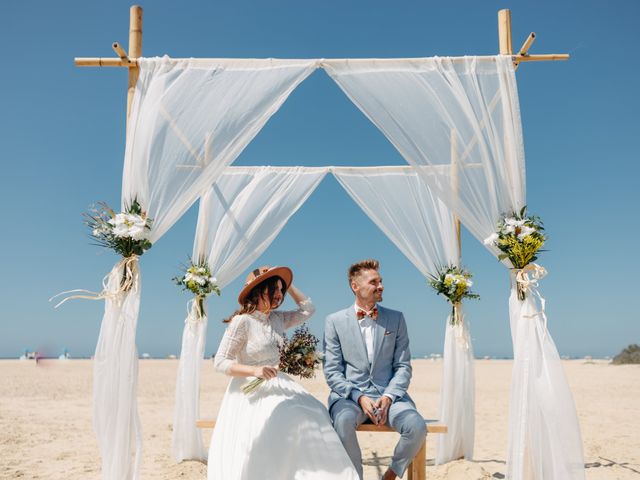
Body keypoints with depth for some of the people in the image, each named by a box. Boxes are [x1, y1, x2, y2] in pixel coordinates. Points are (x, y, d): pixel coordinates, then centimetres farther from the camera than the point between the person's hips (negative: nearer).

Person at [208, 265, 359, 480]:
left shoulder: (277, 318, 10)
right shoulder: (242, 321, -10)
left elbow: (308, 309, 21)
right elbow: (220, 362, -11)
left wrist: (288, 286, 13)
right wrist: (254, 370, -24)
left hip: (277, 387, 6)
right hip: (250, 392, -6)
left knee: (312, 416, -18)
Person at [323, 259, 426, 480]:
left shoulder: (396, 319, 9)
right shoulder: (334, 321, 3)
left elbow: (403, 366, 7)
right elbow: (332, 371, 0)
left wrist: (388, 396, -10)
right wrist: (359, 397, -15)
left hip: (388, 395, 2)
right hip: (349, 395, -2)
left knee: (417, 426, -25)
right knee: (343, 421, -34)